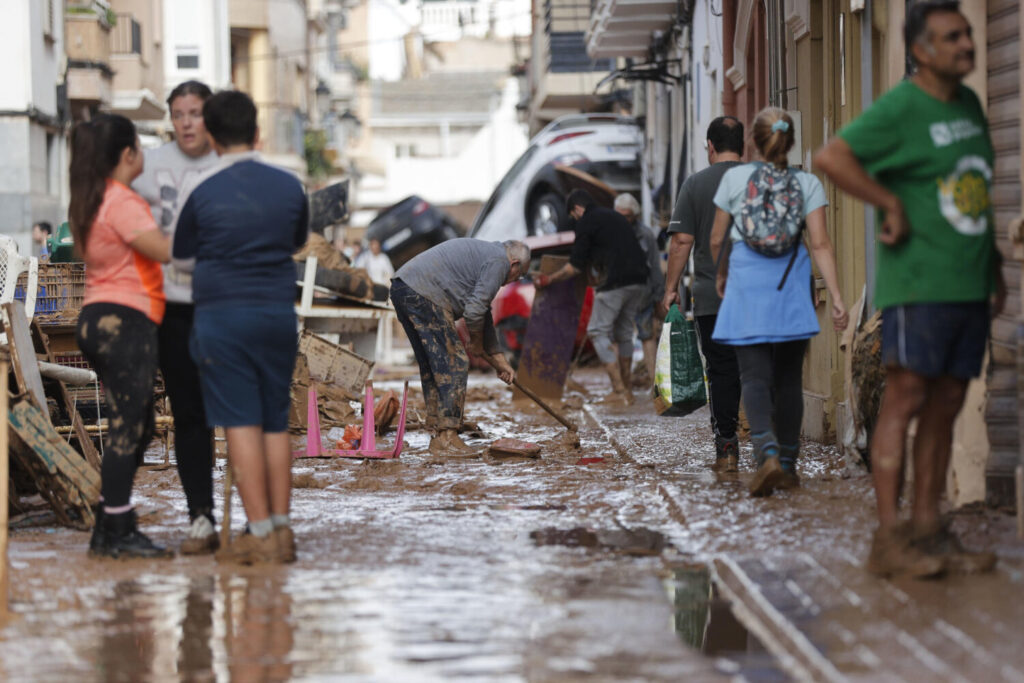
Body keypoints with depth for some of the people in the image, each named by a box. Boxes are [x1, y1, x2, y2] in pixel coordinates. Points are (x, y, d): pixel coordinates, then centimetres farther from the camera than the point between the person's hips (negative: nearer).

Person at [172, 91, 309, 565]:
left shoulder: (201, 191, -5)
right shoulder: (289, 186, 4)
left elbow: (182, 259, 7)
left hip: (223, 314, -3)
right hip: (279, 312, 4)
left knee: (241, 424, -3)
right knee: (276, 423, 10)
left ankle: (260, 534, -6)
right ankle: (282, 530, 10)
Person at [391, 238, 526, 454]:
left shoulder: (483, 252, 30)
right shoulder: (499, 261, -1)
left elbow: (484, 316, 34)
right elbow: (475, 311, -10)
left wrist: (501, 363, 35)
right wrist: (477, 344, 9)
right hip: (423, 294, -10)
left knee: (432, 368, 16)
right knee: (454, 364, -6)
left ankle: (437, 436, 19)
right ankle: (446, 438, -7)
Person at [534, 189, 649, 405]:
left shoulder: (586, 223, 1)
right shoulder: (615, 217, 25)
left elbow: (576, 266, 1)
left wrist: (549, 279, 13)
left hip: (616, 282, -8)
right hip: (639, 281, 8)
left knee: (598, 331, 0)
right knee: (624, 333, 18)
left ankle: (619, 390, -9)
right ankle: (626, 389, 18)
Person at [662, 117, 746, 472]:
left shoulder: (695, 184, 0)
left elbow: (682, 240, -4)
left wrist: (671, 288, 3)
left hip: (711, 298, -1)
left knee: (721, 372, 2)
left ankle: (726, 450, 0)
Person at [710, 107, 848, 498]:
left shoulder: (735, 178, 1)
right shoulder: (807, 184, 1)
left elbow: (716, 240, 8)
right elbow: (820, 245, -6)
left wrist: (722, 275, 27)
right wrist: (836, 298, -6)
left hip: (747, 286, -2)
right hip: (791, 288, 2)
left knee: (755, 378, -5)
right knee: (788, 378, 12)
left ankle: (768, 454, -27)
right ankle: (788, 465, 17)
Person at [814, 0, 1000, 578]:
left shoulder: (970, 103, 16)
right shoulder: (899, 109, -10)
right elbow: (831, 157, -21)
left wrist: (996, 266, 22)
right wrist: (892, 205, -17)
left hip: (969, 286, 8)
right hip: (918, 284, -8)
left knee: (946, 406, 8)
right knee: (906, 400, -9)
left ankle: (929, 530, 13)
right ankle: (889, 539, -8)